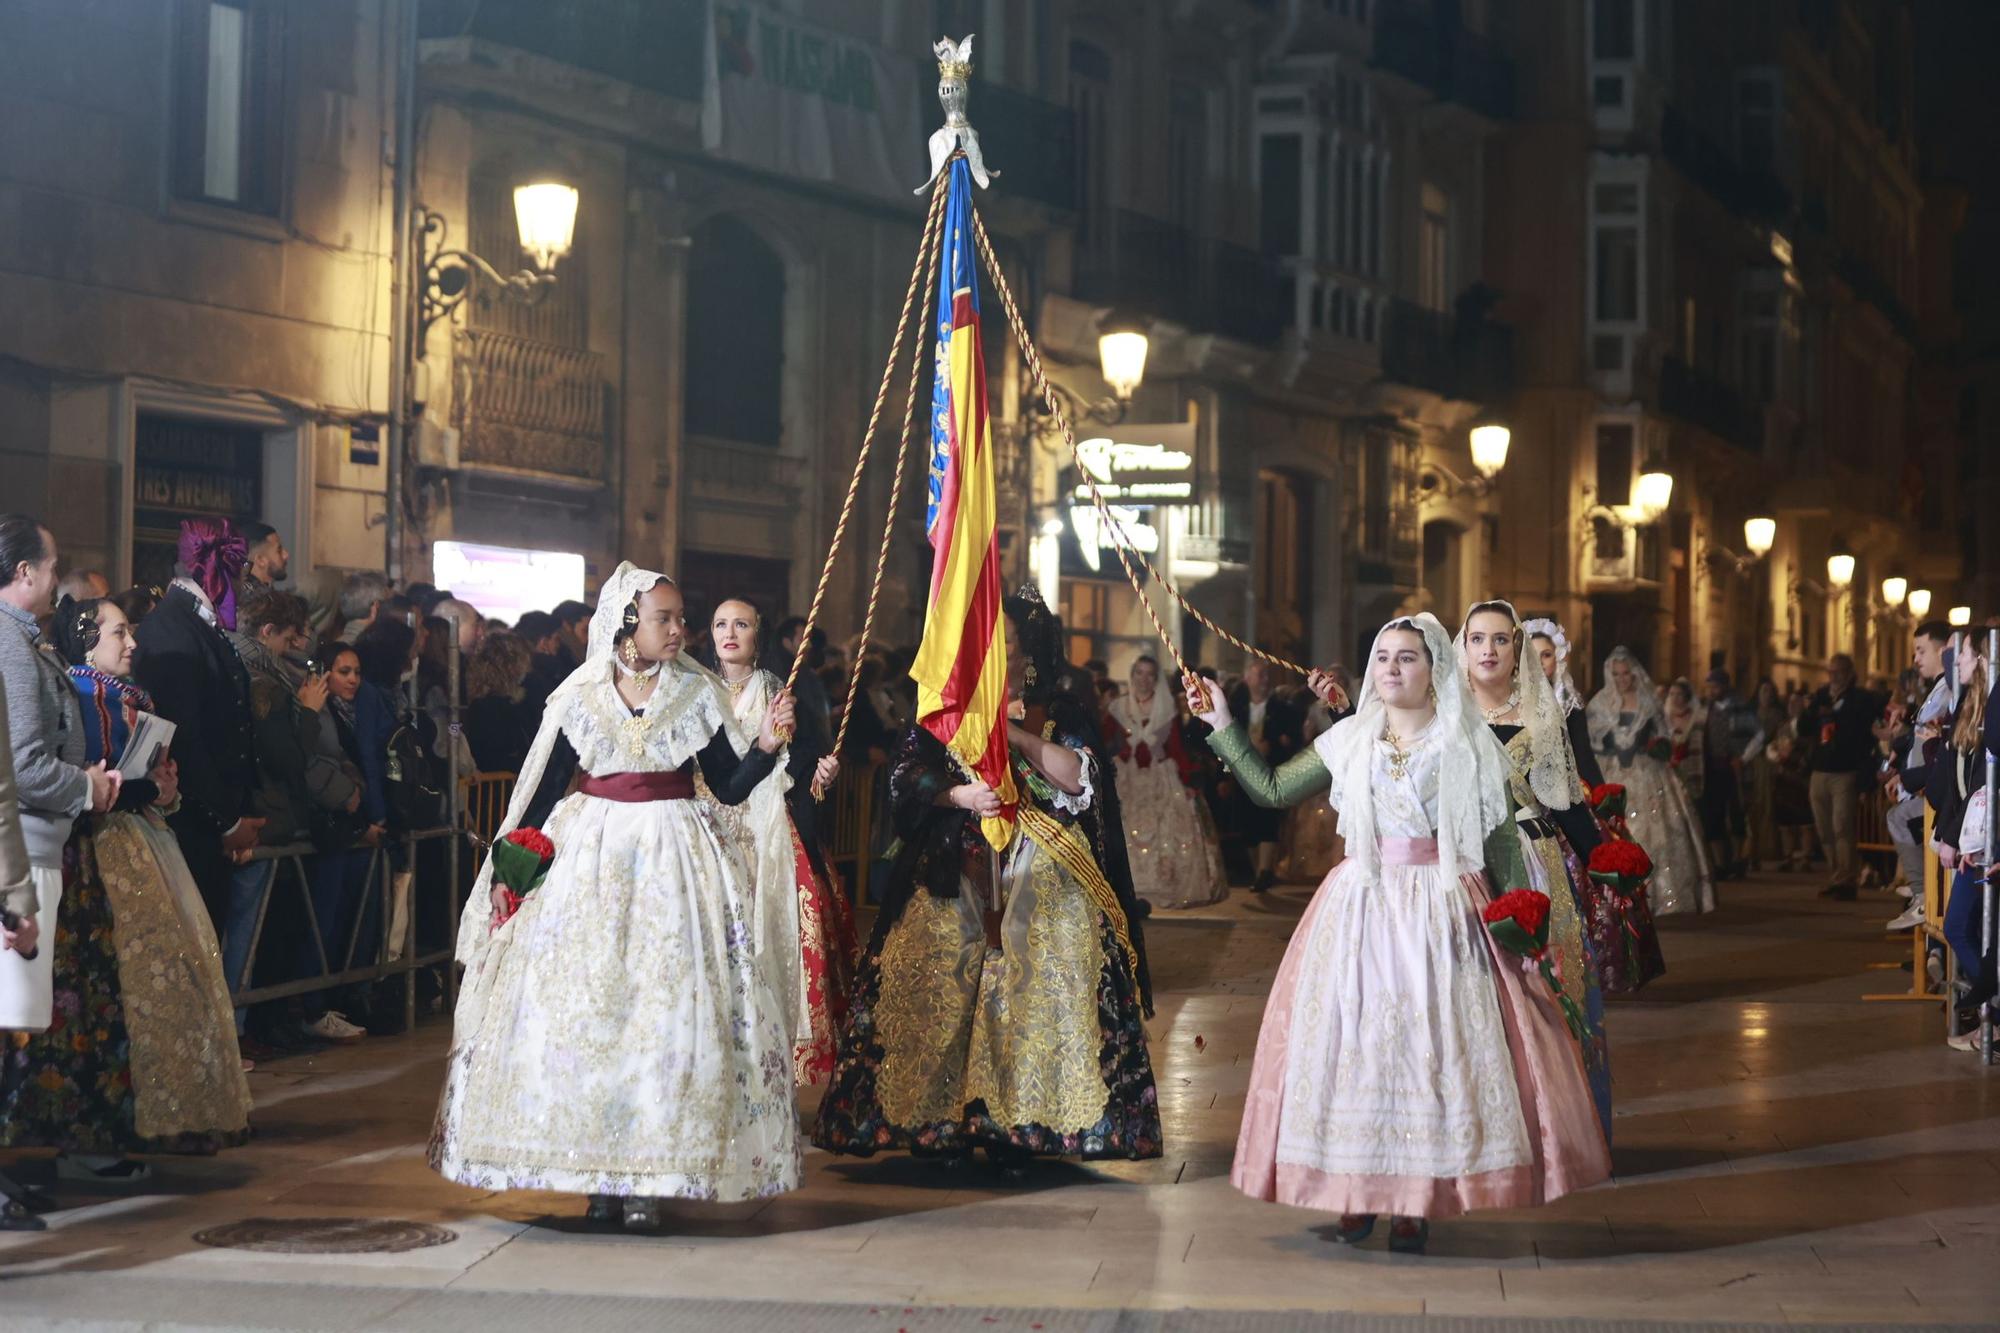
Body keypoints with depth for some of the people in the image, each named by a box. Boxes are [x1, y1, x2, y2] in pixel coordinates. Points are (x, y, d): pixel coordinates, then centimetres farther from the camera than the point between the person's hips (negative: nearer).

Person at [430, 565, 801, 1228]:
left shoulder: (697, 694, 3)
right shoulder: (580, 697, 3)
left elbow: (730, 786, 3)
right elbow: (545, 788, 7)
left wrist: (765, 745, -14)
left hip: (671, 861, 0)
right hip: (589, 854, 0)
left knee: (668, 1007, -6)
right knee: (582, 1011, -2)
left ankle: (650, 1174, -1)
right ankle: (599, 1170, 6)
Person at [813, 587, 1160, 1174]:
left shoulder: (1061, 714, 9)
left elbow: (1078, 777, -7)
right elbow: (906, 776, 1)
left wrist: (1017, 736, -16)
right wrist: (960, 795, -16)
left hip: (1040, 882, -1)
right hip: (954, 877, 1)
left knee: (1033, 992, -9)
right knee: (945, 992, -7)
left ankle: (1017, 1125, -7)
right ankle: (942, 1121, -2)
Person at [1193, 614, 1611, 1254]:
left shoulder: (1470, 746, 1)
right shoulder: (1349, 741, 8)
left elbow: (1503, 845, 1)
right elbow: (1273, 788, 12)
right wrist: (1223, 725, 9)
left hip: (1443, 911, -2)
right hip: (1358, 911, 3)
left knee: (1434, 1045, -4)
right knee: (1352, 1041, 0)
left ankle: (1418, 1201, 4)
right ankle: (1357, 1192, 10)